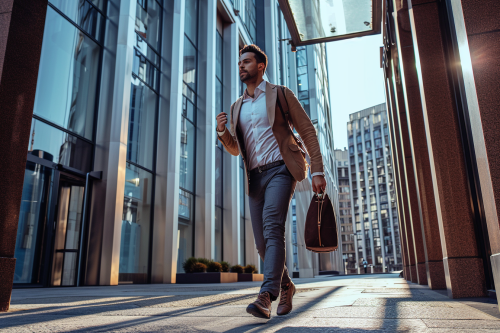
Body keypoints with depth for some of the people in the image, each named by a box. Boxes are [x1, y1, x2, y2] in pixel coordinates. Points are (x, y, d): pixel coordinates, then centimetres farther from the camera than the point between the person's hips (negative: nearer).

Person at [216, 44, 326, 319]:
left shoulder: (280, 94, 5)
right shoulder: (237, 107, 19)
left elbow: (308, 131, 1)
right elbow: (235, 149, 22)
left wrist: (317, 171, -8)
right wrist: (222, 131, 0)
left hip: (280, 169, -5)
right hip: (255, 177, 5)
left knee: (272, 227, -24)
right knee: (262, 243, 5)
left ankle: (266, 295, -26)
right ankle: (285, 286, 27)